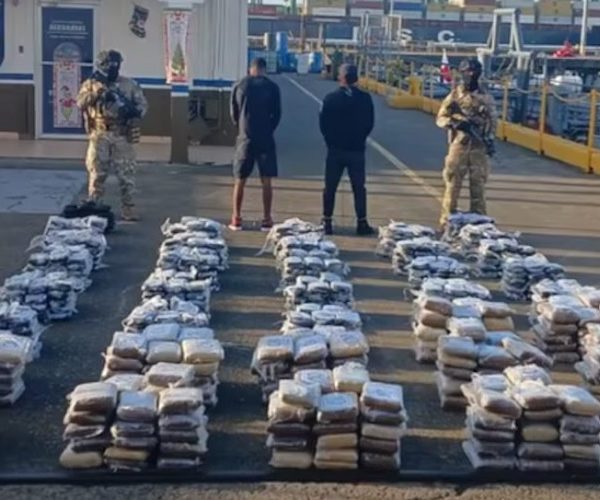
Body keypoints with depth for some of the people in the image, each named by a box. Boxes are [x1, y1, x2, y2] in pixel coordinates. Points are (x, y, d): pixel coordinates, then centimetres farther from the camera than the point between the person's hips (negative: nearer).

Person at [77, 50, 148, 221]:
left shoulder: (129, 85, 6)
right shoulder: (91, 84, 6)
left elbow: (143, 104, 4)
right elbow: (81, 103, -8)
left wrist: (135, 111, -18)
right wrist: (96, 92, -21)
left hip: (122, 136, 0)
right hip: (100, 135, 0)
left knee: (126, 174, 0)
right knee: (97, 173, 2)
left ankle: (128, 208, 6)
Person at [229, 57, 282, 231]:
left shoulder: (239, 86, 2)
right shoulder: (272, 87, -2)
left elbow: (233, 114, 6)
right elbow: (277, 114, 2)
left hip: (245, 138, 1)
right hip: (266, 139, -1)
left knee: (240, 181, 8)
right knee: (266, 181, 4)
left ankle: (236, 219, 10)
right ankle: (266, 219, 4)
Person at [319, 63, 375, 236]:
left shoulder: (331, 98, -8)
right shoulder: (365, 99, -5)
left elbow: (323, 123, -3)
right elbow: (369, 124, 1)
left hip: (335, 149, 0)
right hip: (357, 150, 1)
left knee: (330, 187, 8)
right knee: (359, 188, 7)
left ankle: (327, 222, 8)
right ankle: (362, 223, 5)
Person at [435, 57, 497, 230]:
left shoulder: (486, 98, 8)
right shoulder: (455, 95, 2)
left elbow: (492, 121, 10)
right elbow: (441, 118, 1)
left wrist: (490, 139, -6)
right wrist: (455, 123, -17)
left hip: (480, 147, 2)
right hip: (459, 145, -2)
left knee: (478, 185, 5)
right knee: (452, 184, -2)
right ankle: (447, 222, 4)